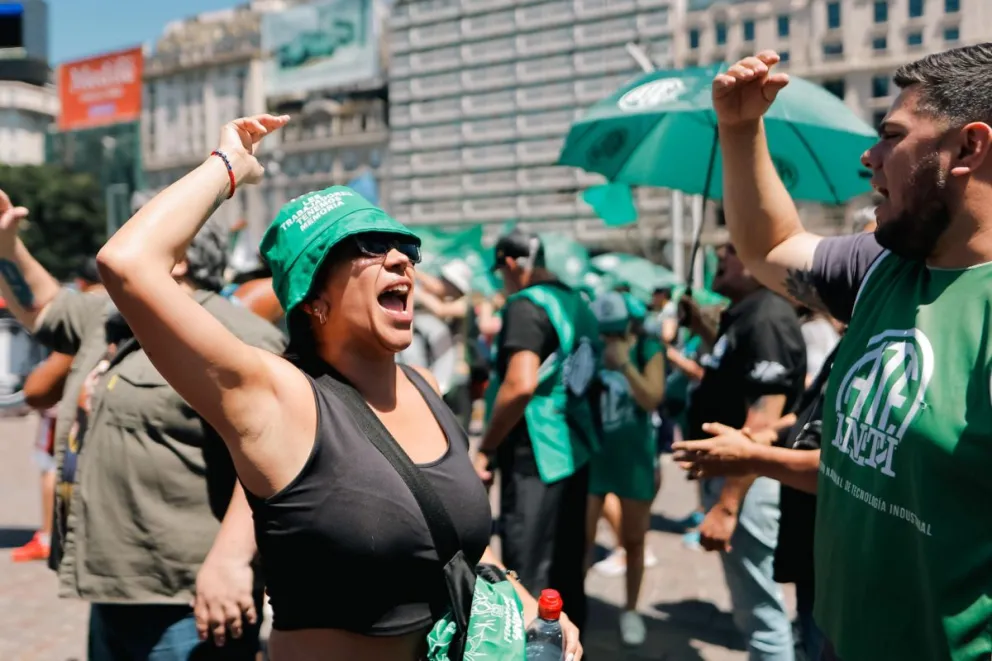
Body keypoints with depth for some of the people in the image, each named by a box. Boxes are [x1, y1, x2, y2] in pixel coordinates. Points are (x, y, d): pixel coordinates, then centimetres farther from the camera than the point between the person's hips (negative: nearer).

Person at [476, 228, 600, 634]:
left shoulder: (526, 304, -15)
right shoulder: (576, 302, 11)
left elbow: (521, 385, -27)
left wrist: (485, 451, -18)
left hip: (535, 458, -9)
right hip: (574, 451, 9)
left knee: (528, 575, -1)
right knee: (566, 566, 19)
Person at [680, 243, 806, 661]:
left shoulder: (767, 319, -20)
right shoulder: (744, 314, 10)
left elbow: (762, 424, -26)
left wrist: (726, 506, -26)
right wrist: (702, 329, 20)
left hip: (745, 482, -10)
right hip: (726, 472, 10)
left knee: (760, 610, 3)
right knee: (751, 605, 22)